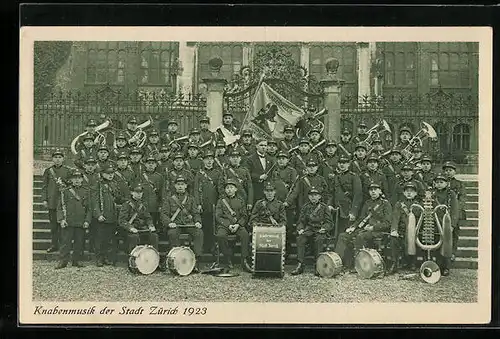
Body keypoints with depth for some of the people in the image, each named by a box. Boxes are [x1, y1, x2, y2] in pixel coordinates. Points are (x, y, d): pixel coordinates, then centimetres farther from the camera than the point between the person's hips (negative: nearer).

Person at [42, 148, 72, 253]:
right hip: (52, 202, 2)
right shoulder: (48, 171, 8)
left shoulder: (68, 171, 5)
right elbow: (44, 186, 8)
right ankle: (54, 244, 14)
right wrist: (44, 199, 2)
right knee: (53, 224, 7)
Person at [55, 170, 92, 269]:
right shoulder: (65, 191, 4)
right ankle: (63, 261, 2)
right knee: (65, 242, -3)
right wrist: (61, 219, -8)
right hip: (68, 223, -2)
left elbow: (89, 208, 10)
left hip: (81, 223, 2)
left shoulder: (86, 192, 9)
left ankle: (77, 261, 15)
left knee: (79, 243, 6)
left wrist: (87, 221, 0)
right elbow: (60, 207, 2)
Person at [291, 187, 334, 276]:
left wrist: (324, 229, -14)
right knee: (300, 238, -29)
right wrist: (300, 229, -6)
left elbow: (329, 222, 5)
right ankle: (300, 265, -30)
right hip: (308, 229, 2)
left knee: (319, 239, -36)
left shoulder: (324, 207, 6)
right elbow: (300, 221, 15)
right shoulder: (305, 207, 13)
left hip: (320, 230, -2)